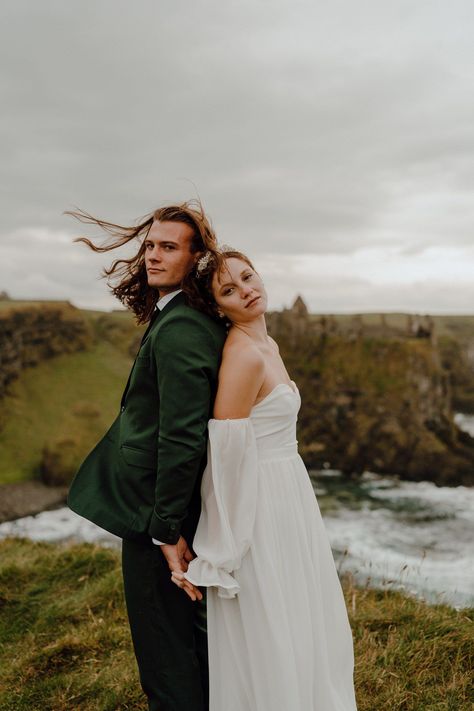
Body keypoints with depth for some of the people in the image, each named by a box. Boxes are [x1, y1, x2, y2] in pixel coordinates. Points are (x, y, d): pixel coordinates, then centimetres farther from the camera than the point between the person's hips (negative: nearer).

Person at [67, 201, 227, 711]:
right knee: (194, 626, 25)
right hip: (168, 508, 10)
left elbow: (181, 438, -27)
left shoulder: (178, 329, -23)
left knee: (165, 645, 7)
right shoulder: (195, 319, 9)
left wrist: (167, 530, -22)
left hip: (158, 513, -10)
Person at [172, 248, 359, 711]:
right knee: (269, 639, 5)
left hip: (287, 497, 9)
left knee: (303, 630, 21)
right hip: (259, 505, -9)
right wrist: (210, 557, -20)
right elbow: (225, 457, -23)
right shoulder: (242, 356, -21)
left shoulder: (266, 345, 7)